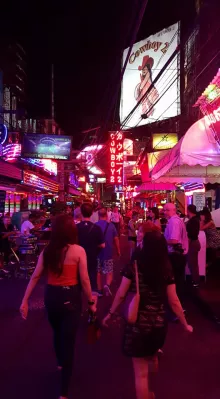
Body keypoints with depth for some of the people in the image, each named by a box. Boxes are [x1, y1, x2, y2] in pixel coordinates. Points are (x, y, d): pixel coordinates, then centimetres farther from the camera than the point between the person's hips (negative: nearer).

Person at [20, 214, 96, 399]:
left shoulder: (47, 251, -2)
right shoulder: (78, 251, -13)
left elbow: (35, 277, -1)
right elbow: (84, 280, -12)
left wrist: (25, 301, 5)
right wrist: (91, 302, 0)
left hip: (51, 296, 5)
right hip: (70, 297, -4)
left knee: (57, 332, 29)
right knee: (68, 339, 7)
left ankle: (60, 363, 56)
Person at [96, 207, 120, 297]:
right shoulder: (111, 225, -8)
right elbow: (116, 239, -3)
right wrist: (118, 250, 11)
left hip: (97, 252, 2)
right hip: (108, 252, -2)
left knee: (98, 272, 13)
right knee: (109, 272, 9)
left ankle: (100, 290, 18)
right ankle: (107, 285, -16)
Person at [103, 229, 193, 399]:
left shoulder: (133, 267, -12)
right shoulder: (167, 270, -6)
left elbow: (121, 295, -6)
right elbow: (174, 301, -3)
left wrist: (110, 314, 9)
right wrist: (185, 324, 10)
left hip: (138, 324, -4)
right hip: (159, 324, 4)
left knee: (141, 372, 9)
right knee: (151, 360, 31)